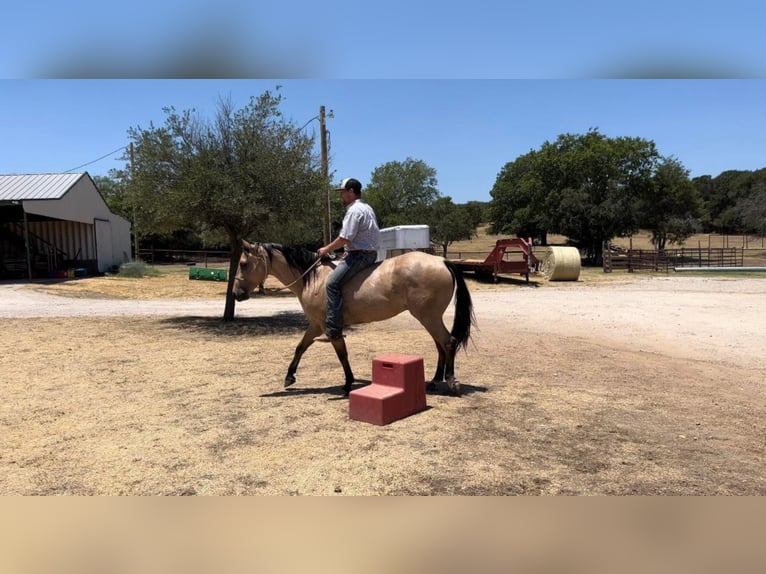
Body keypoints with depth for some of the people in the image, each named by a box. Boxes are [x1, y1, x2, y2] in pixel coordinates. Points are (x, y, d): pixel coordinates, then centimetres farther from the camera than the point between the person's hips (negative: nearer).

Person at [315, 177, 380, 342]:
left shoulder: (354, 210, -14)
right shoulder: (367, 208, 19)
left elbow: (344, 238, -20)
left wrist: (326, 249, -6)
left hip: (360, 255, -11)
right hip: (369, 252, 11)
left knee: (333, 282, -20)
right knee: (337, 271, 22)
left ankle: (333, 331, -25)